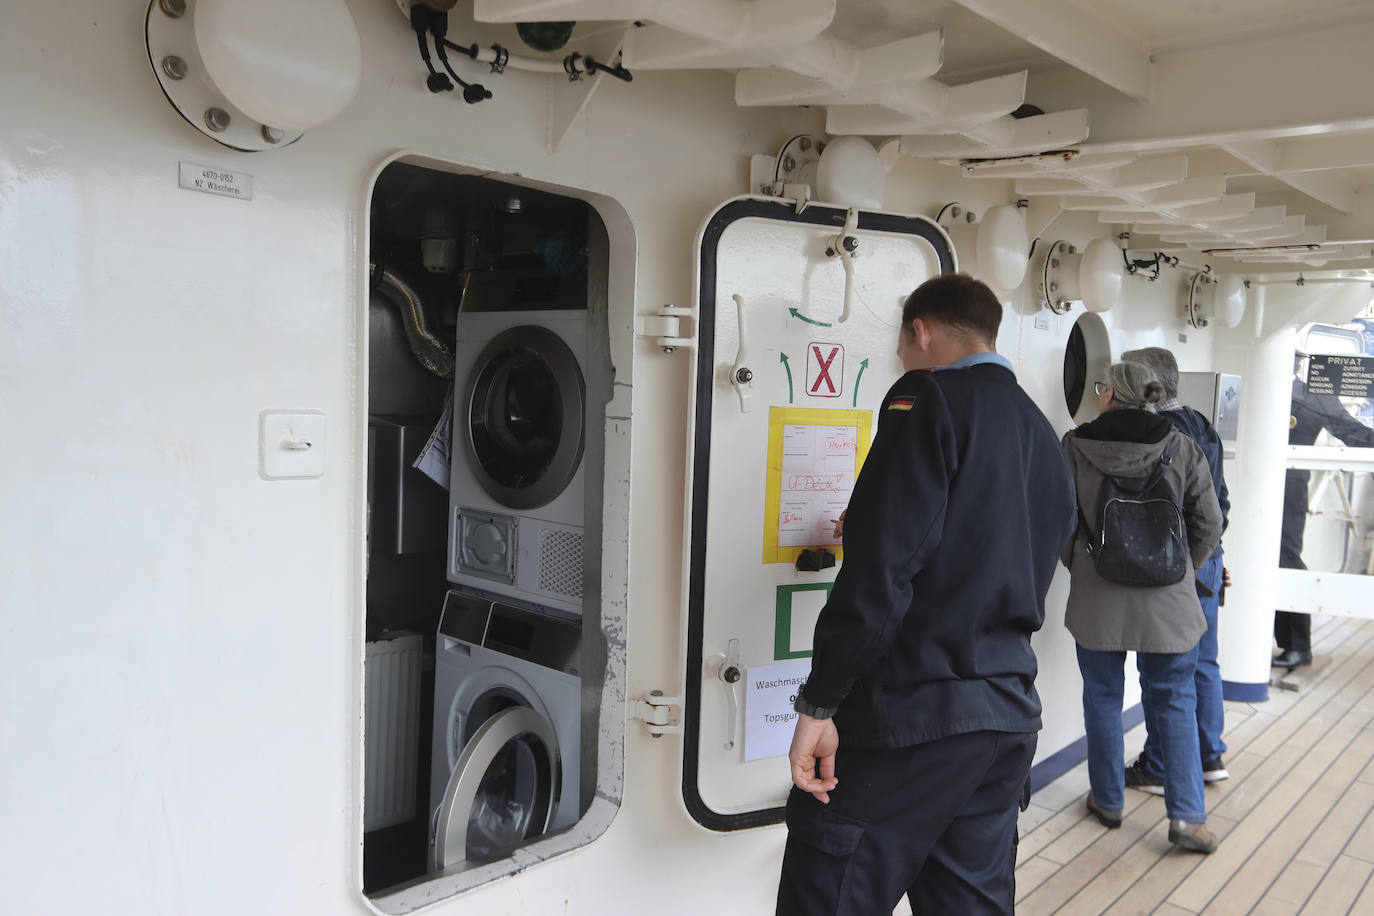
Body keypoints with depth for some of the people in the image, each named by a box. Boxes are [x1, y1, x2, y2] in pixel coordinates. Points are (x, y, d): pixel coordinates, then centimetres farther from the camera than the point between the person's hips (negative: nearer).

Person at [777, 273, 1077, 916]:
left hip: (912, 713, -9)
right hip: (1010, 714, 9)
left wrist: (820, 704, -15)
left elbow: (880, 571, -19)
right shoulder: (1043, 435, 16)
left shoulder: (928, 400, -8)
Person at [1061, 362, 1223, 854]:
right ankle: (1187, 816, 8)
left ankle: (1108, 800, 25)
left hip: (1097, 597, -1)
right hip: (1168, 600, 1)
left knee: (1103, 698, 13)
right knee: (1176, 702, 11)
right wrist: (1180, 569, 14)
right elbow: (1209, 523, -1)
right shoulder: (1181, 448, -2)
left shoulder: (1075, 445, -6)